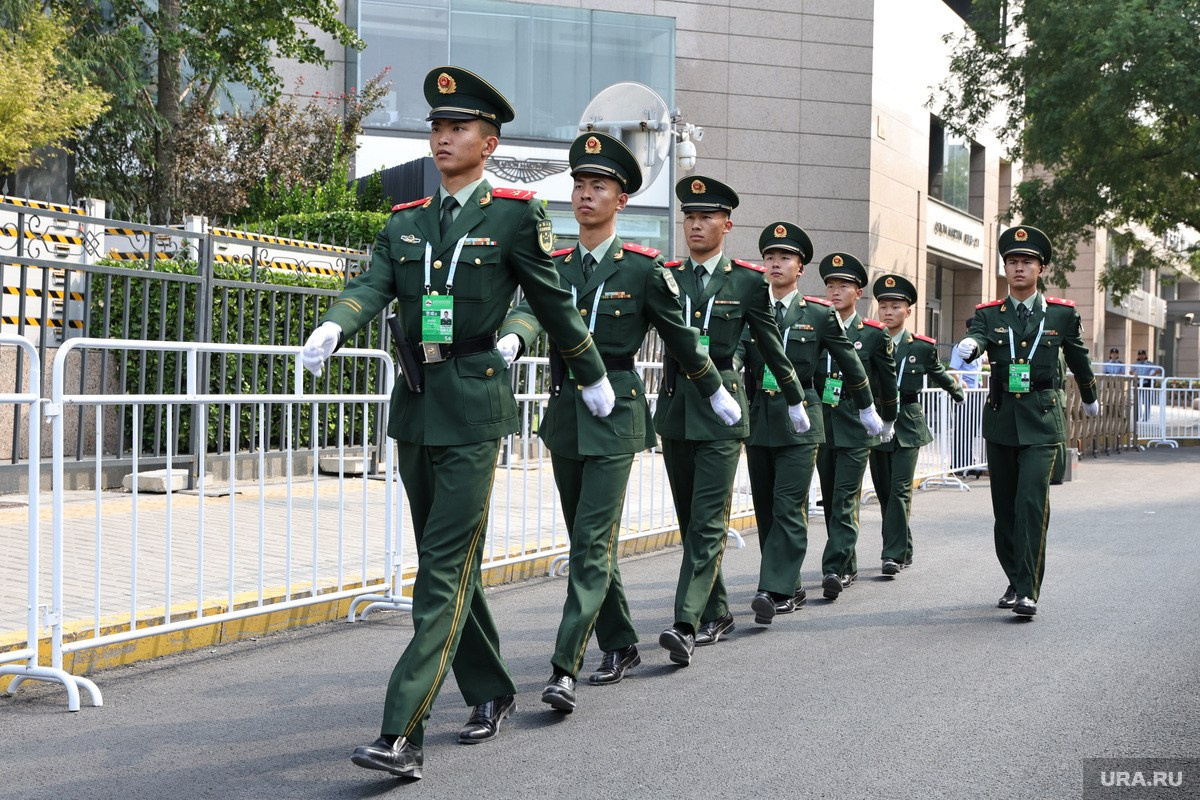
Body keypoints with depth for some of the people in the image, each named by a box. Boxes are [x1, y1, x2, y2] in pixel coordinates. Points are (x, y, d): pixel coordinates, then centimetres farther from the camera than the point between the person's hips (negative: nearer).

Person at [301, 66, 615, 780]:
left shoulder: (514, 215, -2)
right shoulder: (405, 223, 13)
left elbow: (554, 304, 5)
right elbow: (372, 288, -2)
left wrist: (594, 378, 14)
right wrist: (333, 328, -23)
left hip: (473, 406, -6)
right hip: (416, 407, 7)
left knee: (446, 570, -10)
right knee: (449, 564, 15)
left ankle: (404, 736, -12)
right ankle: (491, 692, 32)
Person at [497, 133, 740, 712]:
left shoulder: (642, 267, -2)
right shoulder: (554, 264, 7)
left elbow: (680, 334, 7)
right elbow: (531, 309, -12)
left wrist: (716, 393, 16)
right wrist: (509, 340, -35)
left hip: (616, 412, -5)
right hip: (565, 412, 5)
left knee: (593, 541, -12)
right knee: (587, 541, 14)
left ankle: (565, 668, -14)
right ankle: (620, 645, 29)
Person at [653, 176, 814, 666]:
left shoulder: (747, 281, 2)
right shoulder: (666, 276, 8)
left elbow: (771, 347, 11)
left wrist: (795, 400, 18)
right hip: (675, 407, 4)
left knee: (708, 521, -11)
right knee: (690, 521, 11)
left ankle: (687, 624, -16)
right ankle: (716, 615, 24)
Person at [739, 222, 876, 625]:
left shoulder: (819, 315, 1)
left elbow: (850, 364, 10)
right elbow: (734, 354, -7)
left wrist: (868, 407, 18)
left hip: (798, 419, -4)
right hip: (758, 419, 4)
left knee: (788, 506, -11)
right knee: (766, 508, 9)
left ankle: (773, 590, -14)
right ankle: (790, 588, 20)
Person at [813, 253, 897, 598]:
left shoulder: (874, 334, 0)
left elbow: (888, 382, 8)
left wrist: (888, 422, 15)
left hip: (856, 426, -4)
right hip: (822, 424, 4)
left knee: (845, 498, -12)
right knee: (830, 500, 10)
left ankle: (835, 568, -16)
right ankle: (848, 567, 23)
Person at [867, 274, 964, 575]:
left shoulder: (923, 346, -1)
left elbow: (938, 373, 19)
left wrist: (958, 392, 34)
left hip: (908, 426, -2)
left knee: (900, 490, -11)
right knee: (884, 492, 9)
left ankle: (893, 555, -11)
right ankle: (903, 550, 23)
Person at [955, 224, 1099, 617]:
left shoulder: (1062, 313, 3)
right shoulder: (988, 314, 5)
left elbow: (1078, 358, 18)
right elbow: (976, 339, -17)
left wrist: (1090, 398, 32)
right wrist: (967, 346, -41)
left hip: (1041, 421, -2)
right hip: (1000, 419, 3)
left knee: (1032, 503, -15)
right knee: (1004, 507, 10)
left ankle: (1028, 591, -12)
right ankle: (1015, 580, 27)